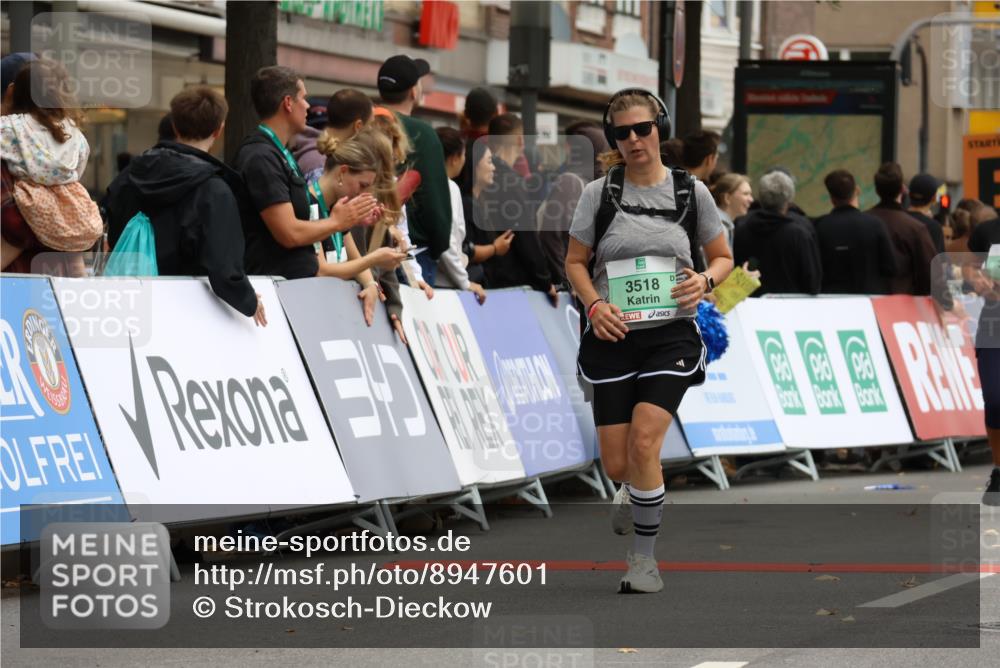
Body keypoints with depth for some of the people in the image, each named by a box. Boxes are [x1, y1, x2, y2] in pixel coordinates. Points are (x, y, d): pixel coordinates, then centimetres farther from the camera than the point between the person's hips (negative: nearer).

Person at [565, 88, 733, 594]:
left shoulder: (690, 191, 2)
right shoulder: (598, 193, 1)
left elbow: (723, 257, 12)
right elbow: (575, 262, 8)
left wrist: (706, 280, -10)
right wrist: (594, 305, -11)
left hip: (671, 337, -1)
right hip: (613, 338, 1)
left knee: (643, 442, -20)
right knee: (616, 465, 1)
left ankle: (644, 555, -4)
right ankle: (634, 491, 40)